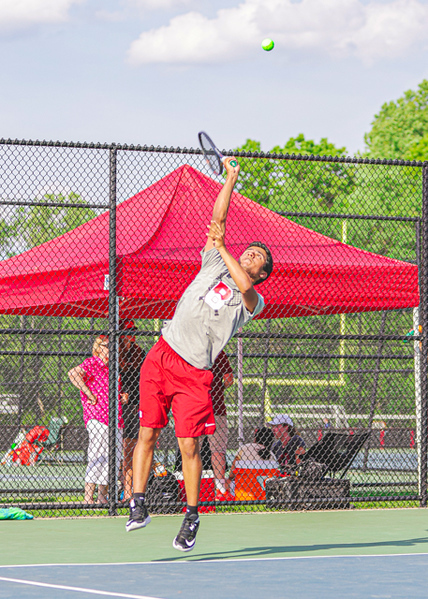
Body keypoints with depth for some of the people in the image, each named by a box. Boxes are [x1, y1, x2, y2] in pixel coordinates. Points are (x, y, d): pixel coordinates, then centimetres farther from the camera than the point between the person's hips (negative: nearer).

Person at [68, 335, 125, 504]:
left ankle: (102, 497, 15)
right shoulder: (91, 363, -6)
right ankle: (88, 497, -10)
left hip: (114, 420, 8)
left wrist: (122, 398, 11)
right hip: (97, 418, -8)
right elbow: (74, 373, -25)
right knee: (99, 457, -13)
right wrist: (90, 395, -22)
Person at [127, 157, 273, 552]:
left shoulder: (253, 301, 6)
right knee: (148, 434, -5)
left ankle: (192, 519, 5)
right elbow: (218, 219, 13)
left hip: (195, 373, -2)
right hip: (162, 356, 2)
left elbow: (245, 285, -18)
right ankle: (138, 504, 1)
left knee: (189, 446, -6)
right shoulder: (215, 266, 16)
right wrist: (231, 178, 11)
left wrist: (222, 247, -11)